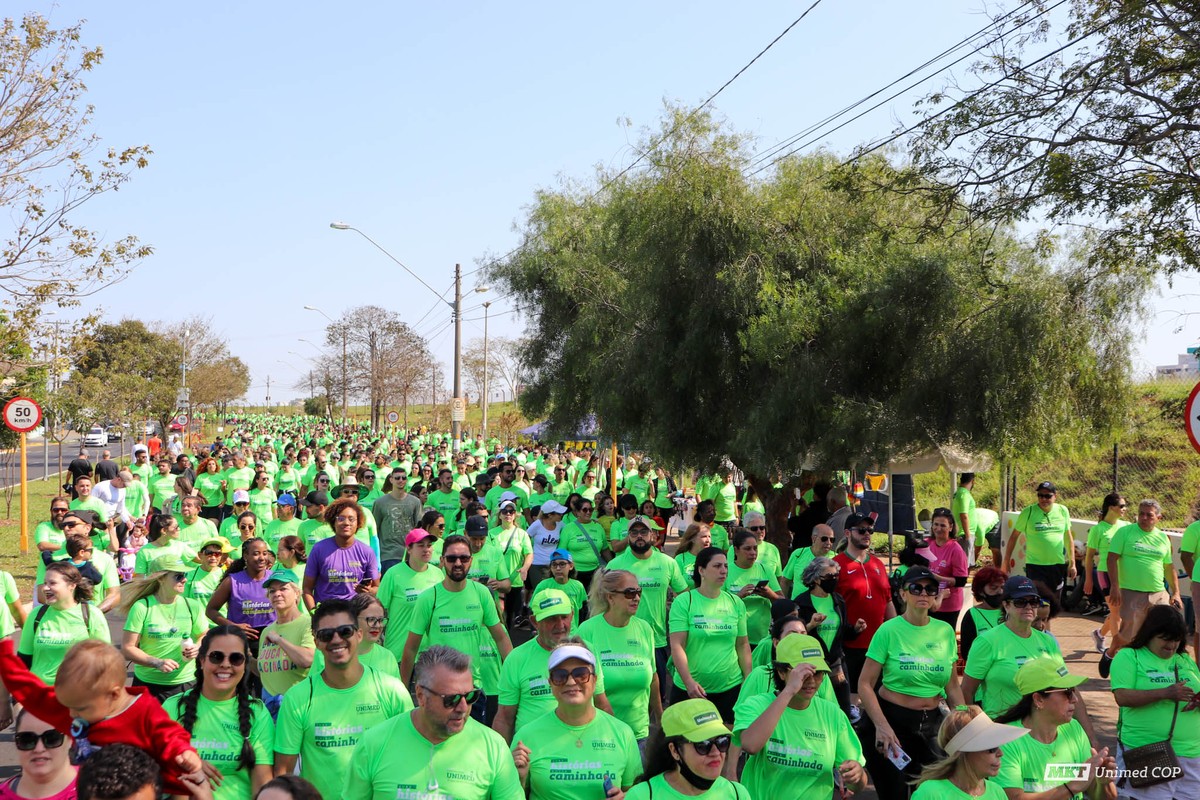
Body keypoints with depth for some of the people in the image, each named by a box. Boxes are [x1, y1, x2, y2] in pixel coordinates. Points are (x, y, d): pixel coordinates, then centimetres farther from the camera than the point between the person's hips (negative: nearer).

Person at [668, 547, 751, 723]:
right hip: (689, 688, -3)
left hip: (730, 687, 3)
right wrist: (689, 682, -20)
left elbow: (743, 645, 11)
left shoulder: (736, 603, 7)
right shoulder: (684, 602, -5)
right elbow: (677, 646, -11)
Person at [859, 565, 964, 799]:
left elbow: (952, 687, 10)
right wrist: (882, 726, -22)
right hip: (891, 718, -4)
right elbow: (865, 684, -13)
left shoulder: (945, 631, 2)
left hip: (932, 723, 4)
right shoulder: (889, 630, -12)